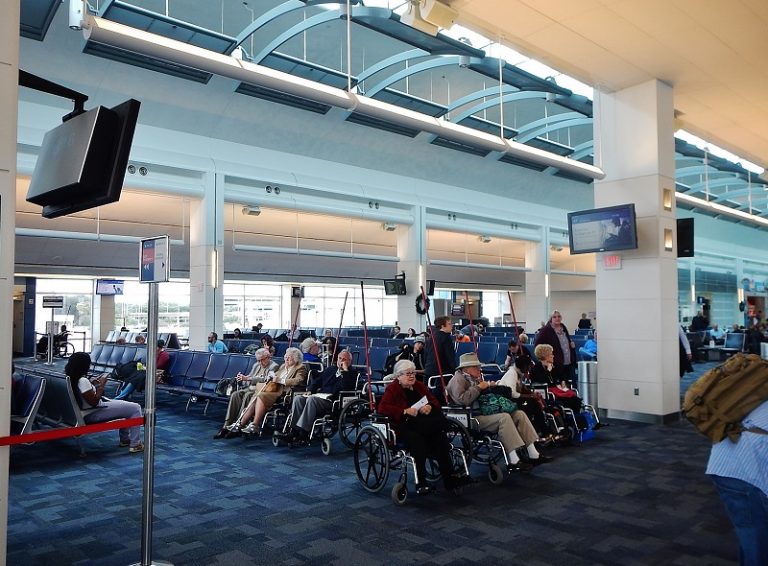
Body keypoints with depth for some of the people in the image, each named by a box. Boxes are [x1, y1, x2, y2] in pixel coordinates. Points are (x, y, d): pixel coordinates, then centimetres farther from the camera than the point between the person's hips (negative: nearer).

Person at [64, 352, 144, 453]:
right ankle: (135, 444, -6)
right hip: (93, 414, -11)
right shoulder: (82, 381, -28)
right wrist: (102, 385, -17)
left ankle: (125, 439, 31)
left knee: (125, 405, 28)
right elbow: (94, 402, -25)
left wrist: (93, 383, 5)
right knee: (135, 408, -10)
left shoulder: (71, 378, 1)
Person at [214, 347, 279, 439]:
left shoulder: (274, 366, -3)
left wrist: (247, 378, -18)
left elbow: (265, 380, -16)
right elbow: (249, 377, 22)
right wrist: (242, 378, -3)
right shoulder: (256, 365, 21)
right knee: (235, 394, -21)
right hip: (250, 388, 7)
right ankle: (227, 426, -26)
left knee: (247, 396, -34)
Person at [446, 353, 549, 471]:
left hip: (484, 411, 10)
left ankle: (534, 455, -5)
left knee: (519, 414, -2)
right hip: (472, 419, -10)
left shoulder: (474, 378, 22)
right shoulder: (458, 380, -8)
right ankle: (513, 462, -31)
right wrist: (479, 387, -15)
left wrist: (490, 386, 7)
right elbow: (463, 399, -24)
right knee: (504, 417, -32)